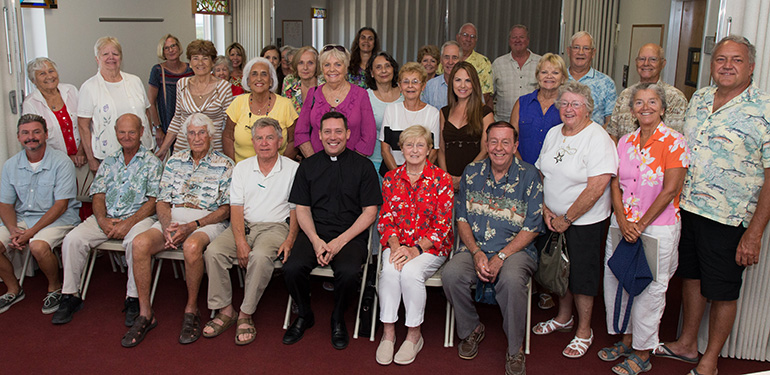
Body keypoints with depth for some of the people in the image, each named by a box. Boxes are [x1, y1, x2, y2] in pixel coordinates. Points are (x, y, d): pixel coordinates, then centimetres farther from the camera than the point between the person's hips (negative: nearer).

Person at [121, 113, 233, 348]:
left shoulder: (224, 165, 4)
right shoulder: (175, 161, 17)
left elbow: (225, 209, -4)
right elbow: (162, 201, 13)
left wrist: (191, 227, -15)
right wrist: (167, 226, -9)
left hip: (207, 221, -4)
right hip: (172, 218, 4)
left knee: (192, 246, -38)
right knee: (140, 243, -25)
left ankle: (191, 310, -15)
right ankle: (145, 314, -13)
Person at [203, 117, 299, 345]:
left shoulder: (293, 169, 5)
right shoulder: (242, 168, 12)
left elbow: (296, 209, 2)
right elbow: (236, 208, 4)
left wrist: (290, 241, -14)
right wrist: (240, 241, -12)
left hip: (275, 226, -3)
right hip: (243, 225, 4)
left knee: (260, 256, -34)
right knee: (213, 252, -23)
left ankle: (245, 314, -19)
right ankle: (225, 310, -10)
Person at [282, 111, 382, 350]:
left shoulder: (363, 166, 5)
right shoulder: (308, 165, 13)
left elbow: (369, 212, 0)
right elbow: (302, 209, 9)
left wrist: (340, 241, -12)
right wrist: (316, 241, -9)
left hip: (351, 235, -2)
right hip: (314, 233, 2)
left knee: (349, 272, -32)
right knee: (292, 268, -25)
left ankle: (338, 318, 0)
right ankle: (304, 315, 6)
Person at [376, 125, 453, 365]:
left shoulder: (441, 179, -2)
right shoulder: (391, 178, 9)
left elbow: (442, 225, -6)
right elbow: (386, 218, 8)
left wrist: (416, 250, -18)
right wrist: (394, 245, -12)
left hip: (431, 246, -2)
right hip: (397, 243, 2)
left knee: (411, 271, -30)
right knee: (390, 270, -29)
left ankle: (414, 335, -11)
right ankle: (388, 332, -16)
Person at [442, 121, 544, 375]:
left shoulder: (529, 176, -3)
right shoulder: (472, 173, 7)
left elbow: (532, 228, -5)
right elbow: (461, 218, 8)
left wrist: (500, 257, -16)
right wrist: (476, 253, -9)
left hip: (516, 249, -3)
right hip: (475, 247, 3)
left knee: (511, 280, -35)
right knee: (451, 275, -26)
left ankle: (515, 349, -10)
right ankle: (471, 330, 3)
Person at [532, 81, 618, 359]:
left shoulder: (598, 138, -16)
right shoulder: (553, 134, 5)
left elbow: (596, 188, -22)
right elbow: (542, 175, 11)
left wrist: (567, 218, -16)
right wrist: (545, 209, -3)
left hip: (585, 221, -6)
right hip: (554, 219, 6)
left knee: (582, 273, 4)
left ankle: (584, 331, 22)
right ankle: (564, 318, 38)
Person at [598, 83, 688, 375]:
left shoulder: (674, 141, -9)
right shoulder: (625, 141, 7)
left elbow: (670, 189, -14)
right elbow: (615, 184, 5)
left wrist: (641, 224, -13)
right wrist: (622, 222, -8)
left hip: (658, 228, -5)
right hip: (622, 225, 6)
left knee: (649, 290, 4)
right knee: (615, 281, 12)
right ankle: (626, 339, 32)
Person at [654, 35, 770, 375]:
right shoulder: (698, 98, 6)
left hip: (727, 219, -5)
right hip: (687, 207, 6)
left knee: (722, 292, 8)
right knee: (691, 276, 18)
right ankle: (686, 345, 37)